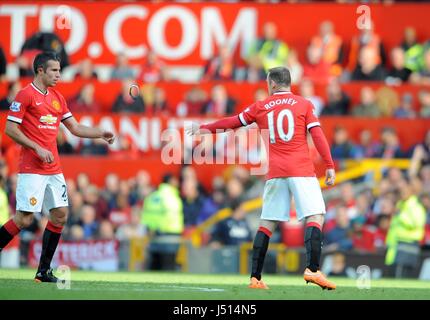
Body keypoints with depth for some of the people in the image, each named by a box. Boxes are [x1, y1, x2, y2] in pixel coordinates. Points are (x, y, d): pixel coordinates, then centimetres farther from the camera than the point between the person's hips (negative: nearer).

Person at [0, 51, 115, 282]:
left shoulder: (57, 98, 15)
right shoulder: (26, 95, -7)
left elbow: (75, 128, 20)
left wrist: (101, 133, 6)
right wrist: (37, 148, -15)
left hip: (54, 169, 7)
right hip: (32, 169, -7)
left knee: (60, 215, 3)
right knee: (24, 219, -12)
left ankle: (44, 271, 8)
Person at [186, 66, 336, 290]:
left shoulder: (260, 107, 12)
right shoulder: (304, 104, 7)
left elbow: (231, 122, 20)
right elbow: (317, 135, -3)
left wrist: (203, 128, 34)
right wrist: (329, 166, -3)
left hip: (274, 172, 3)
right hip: (301, 171, -3)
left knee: (266, 223, 8)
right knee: (316, 216, -6)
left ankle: (255, 278, 6)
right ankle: (312, 269, -25)